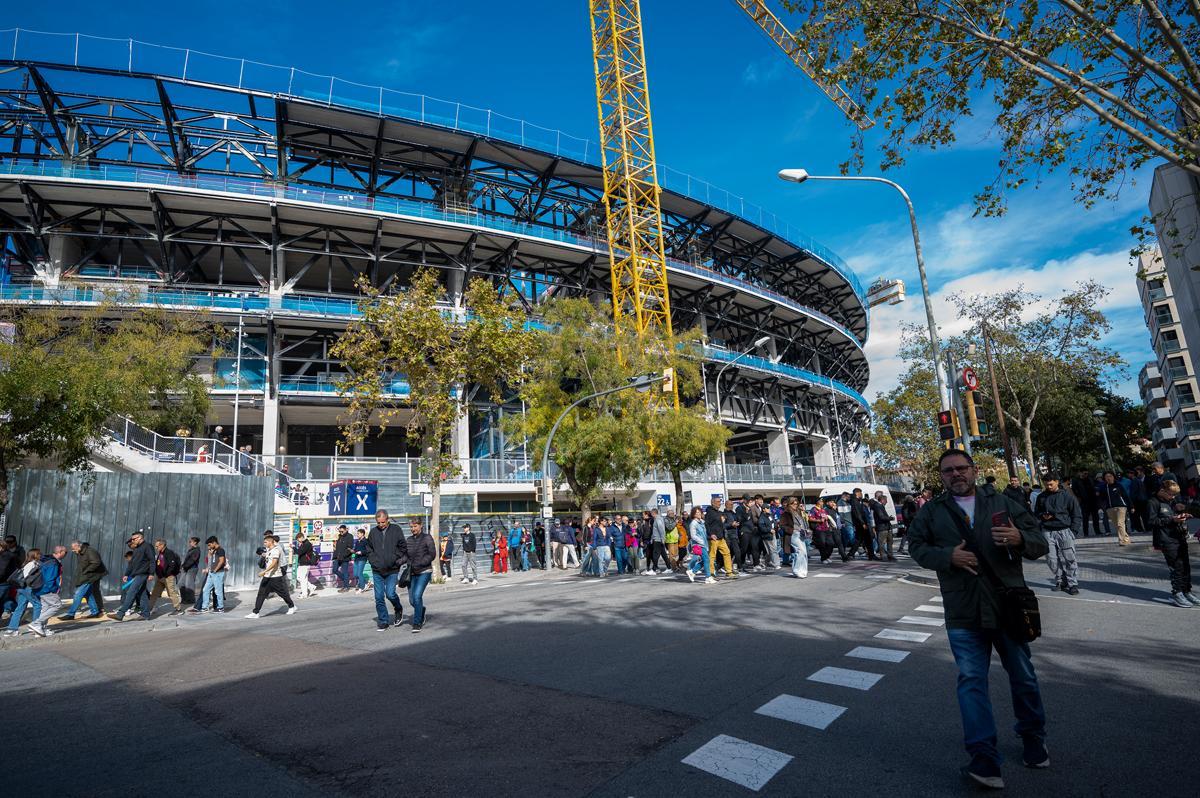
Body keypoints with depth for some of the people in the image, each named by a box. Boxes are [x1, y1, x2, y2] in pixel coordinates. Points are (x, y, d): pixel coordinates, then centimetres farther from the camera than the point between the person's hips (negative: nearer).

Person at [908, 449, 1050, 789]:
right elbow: (916, 546, 3)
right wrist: (947, 555, -15)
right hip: (963, 613, -1)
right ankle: (985, 759, 3)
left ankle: (1034, 738, 40)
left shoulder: (1003, 503, 3)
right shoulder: (931, 511, 4)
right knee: (971, 682, -2)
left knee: (1023, 677, 17)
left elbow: (1040, 544, 3)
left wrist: (1020, 539, -21)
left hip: (1009, 605, 1)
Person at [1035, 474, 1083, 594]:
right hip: (1048, 531, 3)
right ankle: (1060, 581, 14)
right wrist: (1042, 516, -3)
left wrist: (1073, 531, -4)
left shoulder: (1067, 496, -1)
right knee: (1051, 559, 2)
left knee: (1069, 559, -3)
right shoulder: (1041, 497, 7)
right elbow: (1036, 513, 19)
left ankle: (1073, 583, 4)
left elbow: (1077, 515, 3)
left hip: (1065, 531, -3)